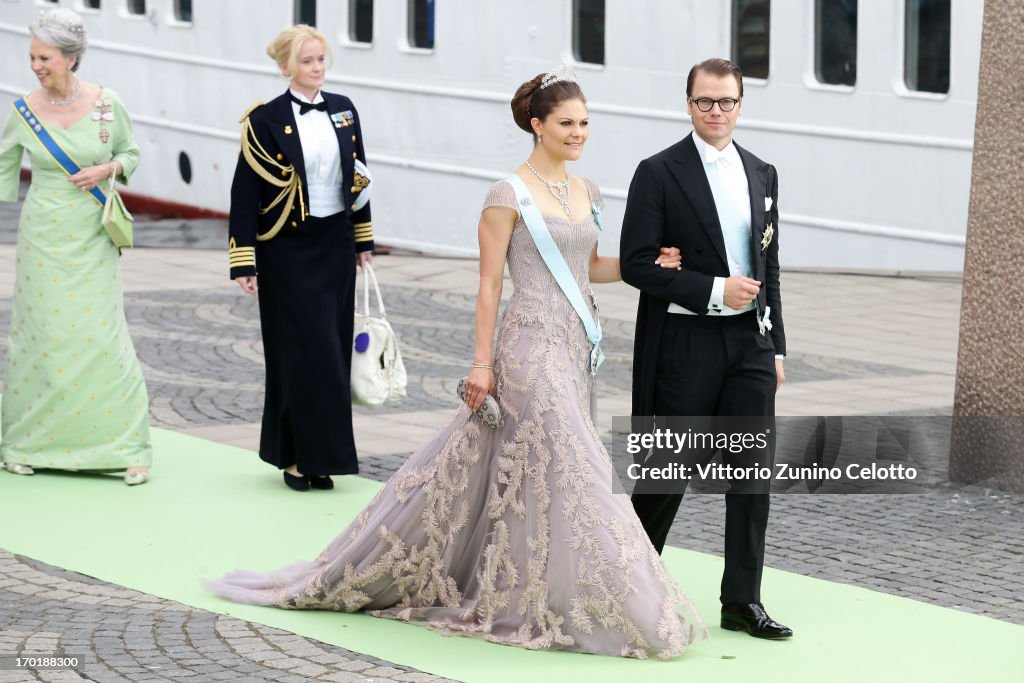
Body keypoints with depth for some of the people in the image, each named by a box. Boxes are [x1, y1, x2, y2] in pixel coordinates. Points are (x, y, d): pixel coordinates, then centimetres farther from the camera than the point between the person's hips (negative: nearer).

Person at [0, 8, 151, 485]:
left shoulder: (107, 104, -5)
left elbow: (130, 153, 9)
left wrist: (107, 169, -11)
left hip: (92, 238, -1)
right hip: (43, 236, 1)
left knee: (102, 335, -5)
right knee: (41, 334, 3)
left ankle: (126, 446, 3)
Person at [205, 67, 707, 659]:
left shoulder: (587, 192, 12)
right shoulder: (509, 195, -9)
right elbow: (490, 283, -9)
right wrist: (482, 363, -11)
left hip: (576, 347, 8)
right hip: (531, 346, -8)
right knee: (568, 473, -8)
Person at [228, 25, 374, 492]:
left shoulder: (343, 110, 7)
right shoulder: (266, 120, -9)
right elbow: (245, 192, -10)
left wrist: (364, 240, 15)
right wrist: (243, 263, -14)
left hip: (335, 244, 5)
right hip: (289, 248, -5)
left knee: (332, 350, 6)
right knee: (301, 351, -6)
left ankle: (320, 457, 14)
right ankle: (296, 457, 3)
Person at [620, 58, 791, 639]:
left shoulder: (762, 175, 12)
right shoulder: (659, 173, -5)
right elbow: (637, 264, -11)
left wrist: (776, 345, 14)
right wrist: (714, 291, -17)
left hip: (750, 344, 5)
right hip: (684, 345, -5)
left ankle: (743, 601, 7)